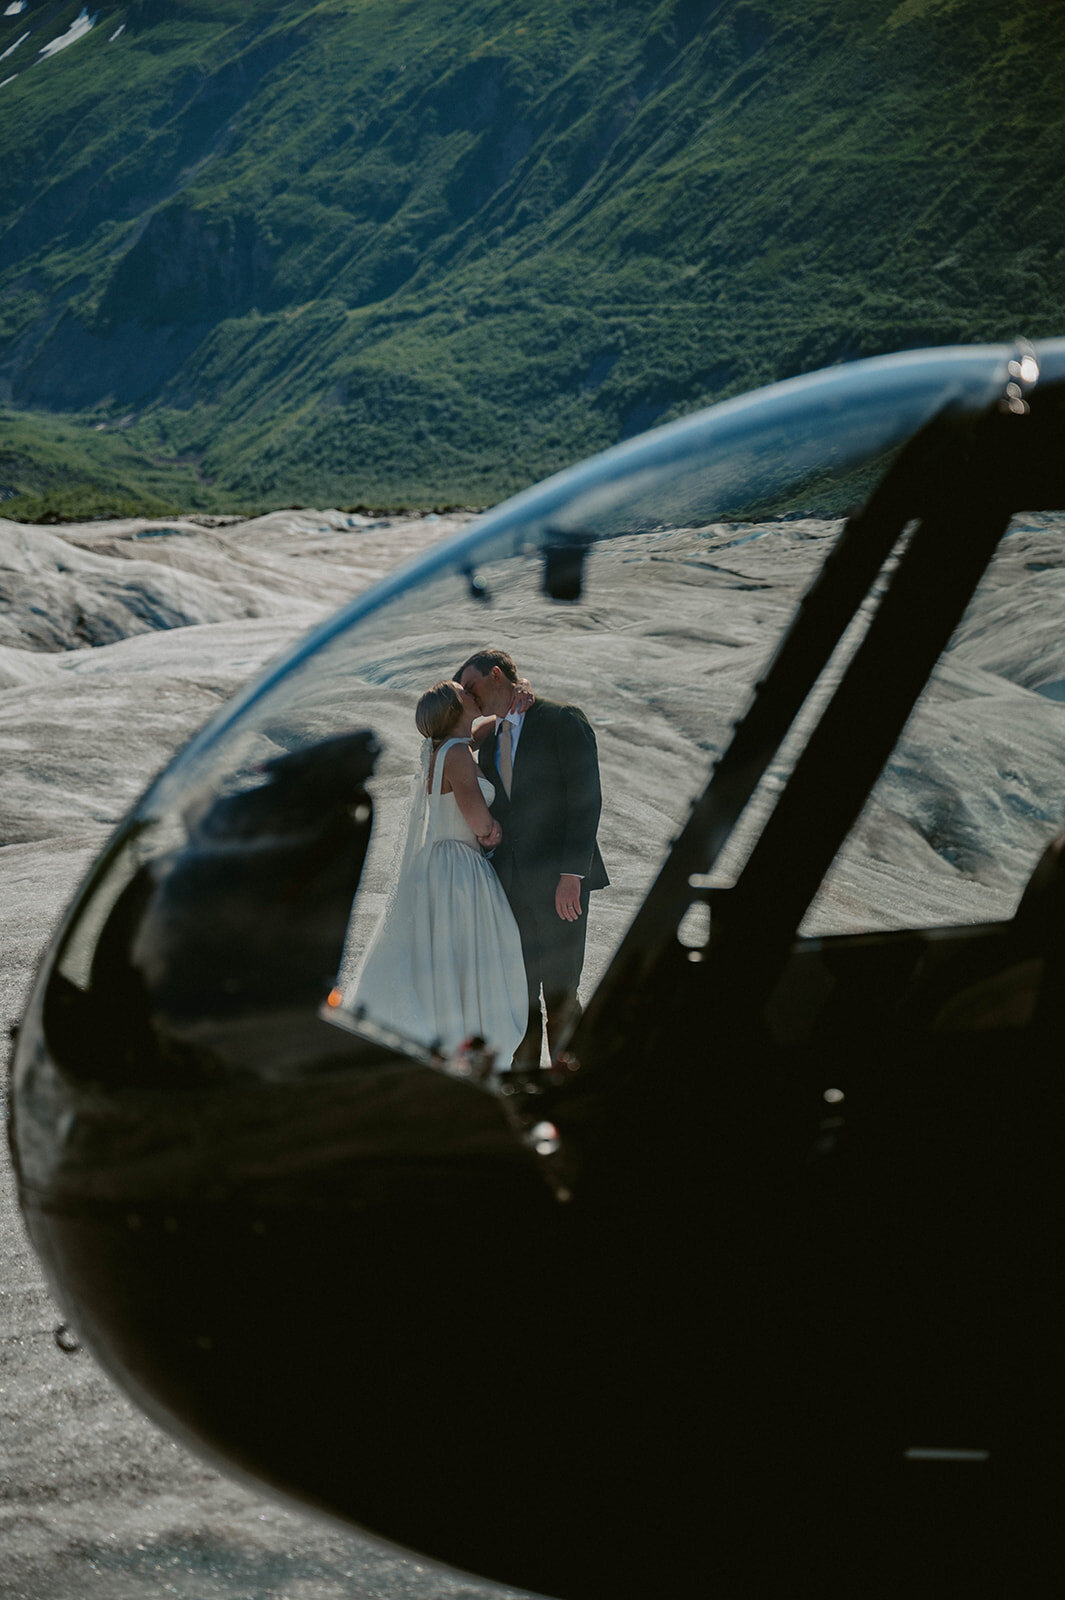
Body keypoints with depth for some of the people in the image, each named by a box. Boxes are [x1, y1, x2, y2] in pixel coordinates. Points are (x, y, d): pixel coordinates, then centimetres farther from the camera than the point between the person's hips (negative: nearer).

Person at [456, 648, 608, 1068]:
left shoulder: (563, 721, -4)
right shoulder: (488, 741, 18)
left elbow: (586, 799, -10)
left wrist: (571, 874, -18)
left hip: (559, 880, -6)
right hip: (510, 883, 6)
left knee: (559, 993, -5)